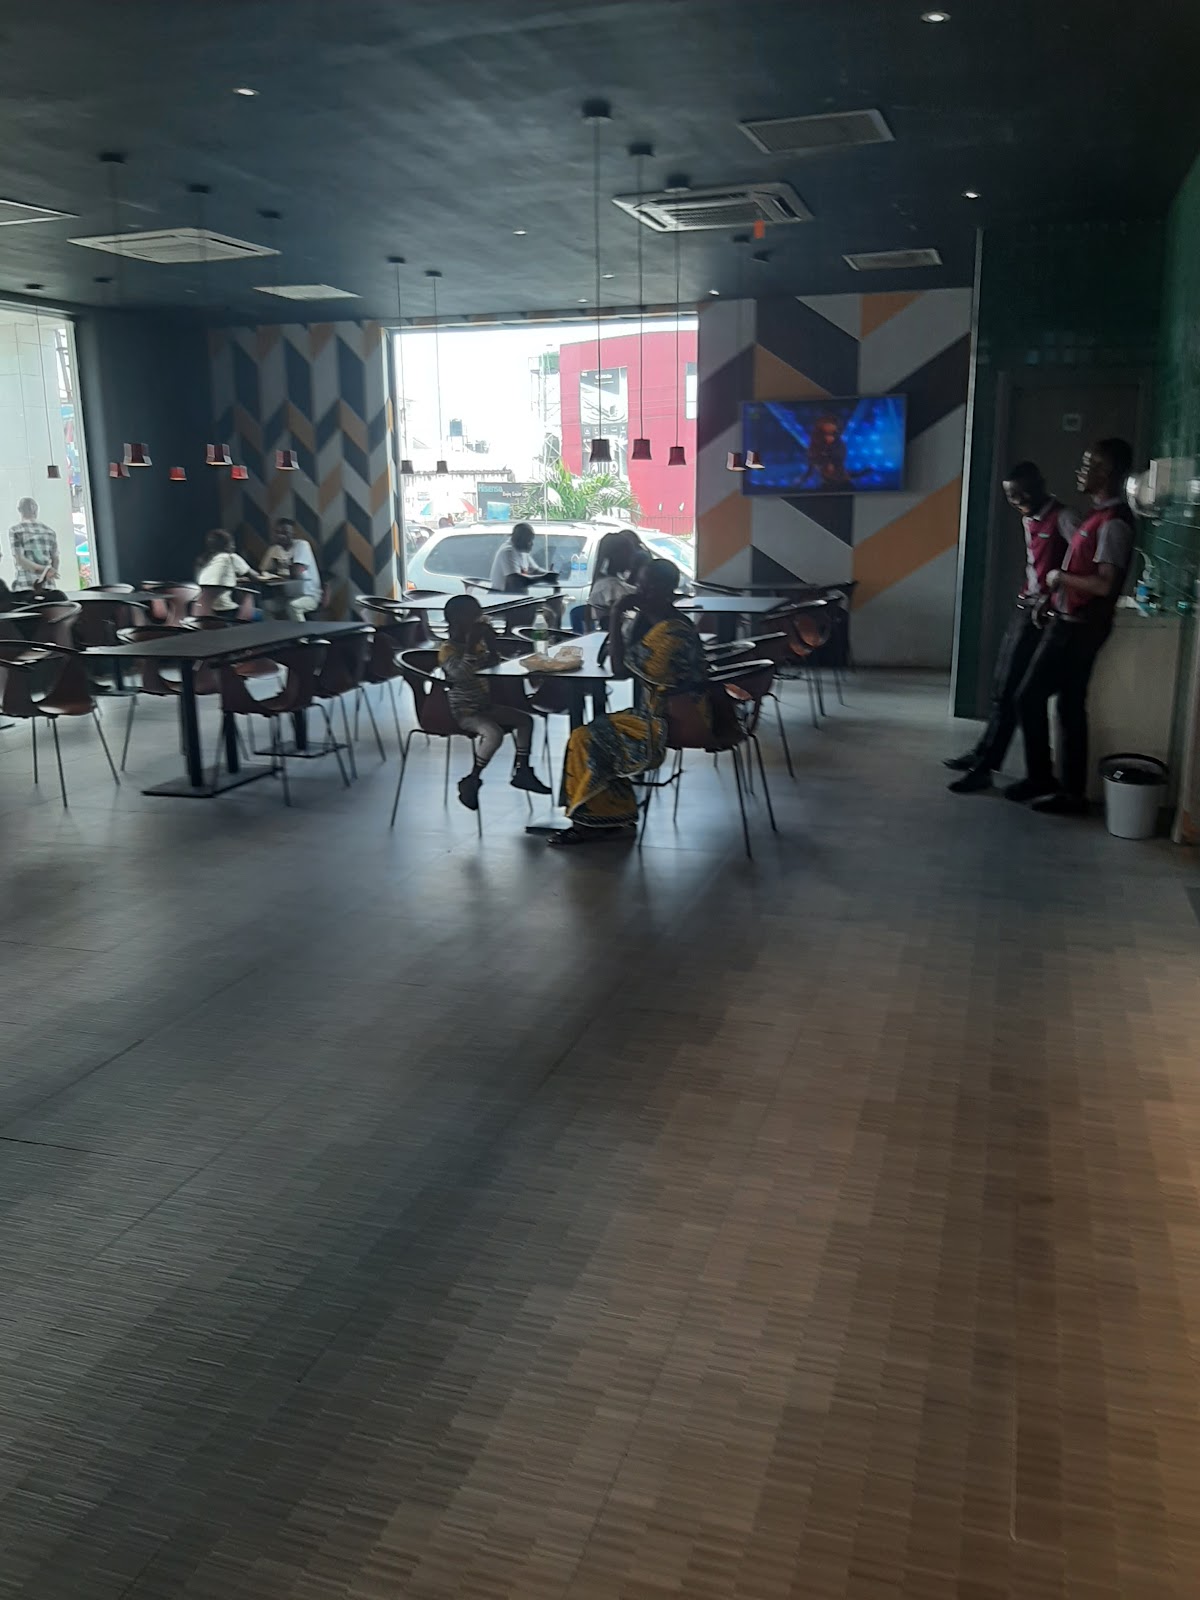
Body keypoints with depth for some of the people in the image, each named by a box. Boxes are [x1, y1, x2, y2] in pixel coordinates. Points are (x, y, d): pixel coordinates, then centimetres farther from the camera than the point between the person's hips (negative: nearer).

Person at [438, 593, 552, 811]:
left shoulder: (476, 644, 10)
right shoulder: (447, 650, -15)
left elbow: (492, 662, 20)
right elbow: (460, 674, -31)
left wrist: (490, 641, 4)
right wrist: (470, 647, -33)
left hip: (484, 706, 9)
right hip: (463, 711, -9)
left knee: (525, 719, 8)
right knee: (494, 733, -33)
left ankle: (521, 771, 15)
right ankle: (472, 781, -18)